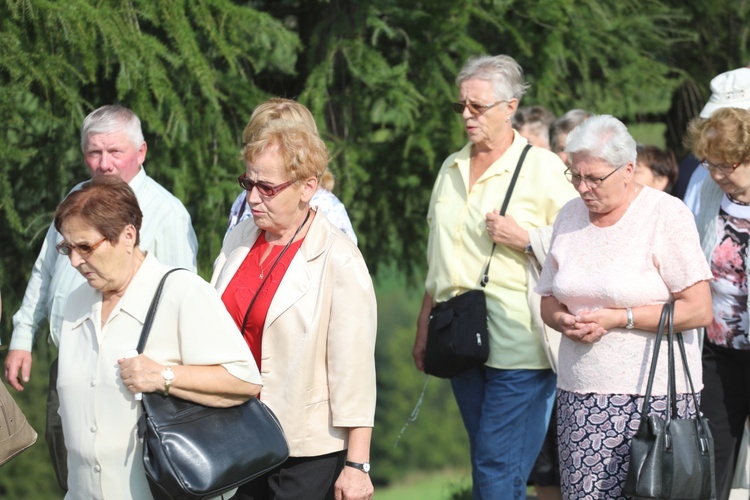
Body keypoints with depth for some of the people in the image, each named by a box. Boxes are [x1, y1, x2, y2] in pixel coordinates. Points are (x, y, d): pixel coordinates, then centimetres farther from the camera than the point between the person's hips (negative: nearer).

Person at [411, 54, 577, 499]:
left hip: (518, 346, -6)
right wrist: (424, 329, 20)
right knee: (486, 464, 9)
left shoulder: (544, 169, -4)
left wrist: (525, 239, -16)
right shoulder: (452, 169, 16)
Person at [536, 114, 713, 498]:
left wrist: (617, 319, -14)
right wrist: (564, 320, -4)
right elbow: (549, 300, 20)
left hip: (651, 395, -5)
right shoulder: (570, 216, 13)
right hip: (579, 392, 5)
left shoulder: (666, 215, -6)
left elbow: (699, 310, -11)